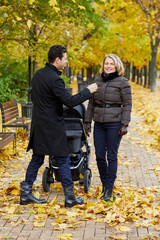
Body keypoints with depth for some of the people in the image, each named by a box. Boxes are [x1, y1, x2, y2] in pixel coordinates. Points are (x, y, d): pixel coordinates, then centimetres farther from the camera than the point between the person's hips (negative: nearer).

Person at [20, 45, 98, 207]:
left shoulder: (38, 74, 9)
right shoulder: (54, 79, -20)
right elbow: (70, 101, -21)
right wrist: (88, 91, -10)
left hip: (38, 125, 8)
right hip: (52, 126, -8)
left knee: (37, 159, 14)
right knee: (63, 160, 1)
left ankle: (26, 194, 17)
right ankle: (70, 197, 9)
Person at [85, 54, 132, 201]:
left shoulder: (122, 82, -4)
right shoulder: (97, 81, 11)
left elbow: (127, 105, -5)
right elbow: (91, 103, 15)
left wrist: (125, 124, -11)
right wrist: (88, 121, 11)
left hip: (114, 124, -4)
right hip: (99, 123, 5)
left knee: (112, 156, 1)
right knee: (99, 156, 6)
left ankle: (109, 188, 12)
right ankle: (104, 183, 25)